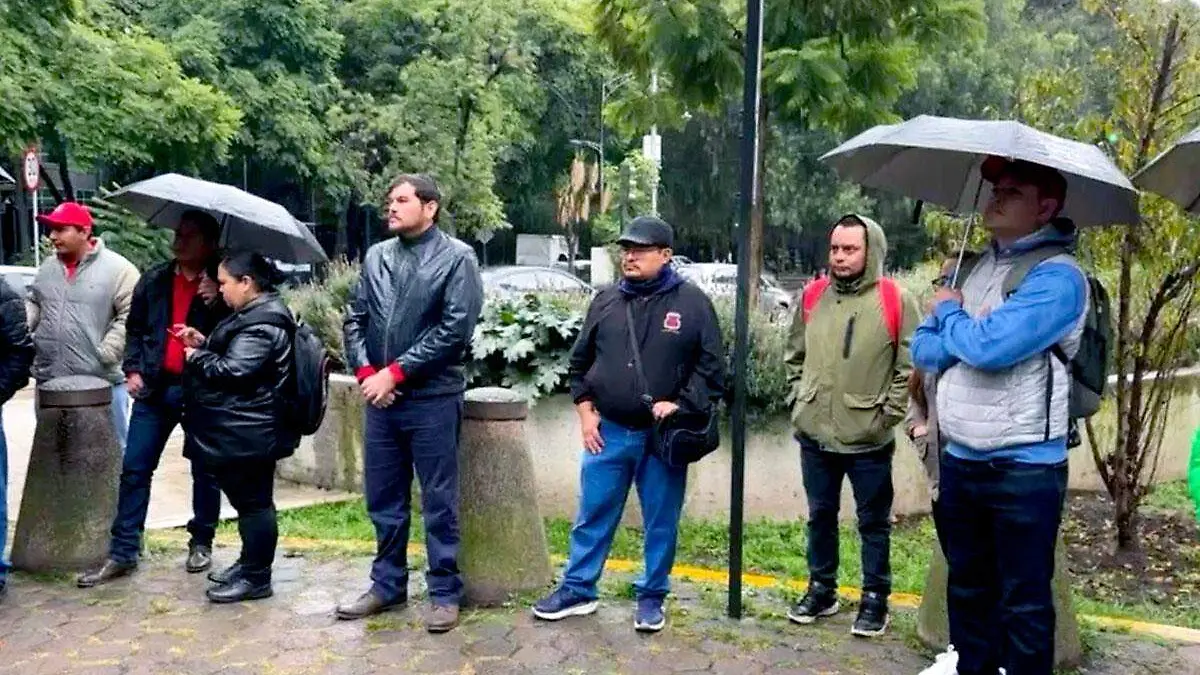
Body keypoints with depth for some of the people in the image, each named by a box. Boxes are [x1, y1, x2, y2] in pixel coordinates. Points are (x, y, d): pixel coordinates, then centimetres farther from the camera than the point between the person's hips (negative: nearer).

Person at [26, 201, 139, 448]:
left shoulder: (117, 268, -9)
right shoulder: (47, 269, 11)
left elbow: (131, 316, -12)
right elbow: (33, 305, 21)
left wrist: (105, 353, -18)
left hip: (102, 383, -6)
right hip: (49, 382, 6)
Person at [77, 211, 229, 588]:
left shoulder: (220, 286, -3)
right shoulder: (154, 281, 7)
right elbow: (135, 328, 17)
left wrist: (216, 303, -23)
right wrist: (133, 370, 6)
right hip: (155, 388, 3)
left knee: (204, 471, 8)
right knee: (134, 469, 3)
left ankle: (201, 544, 24)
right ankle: (123, 553, 11)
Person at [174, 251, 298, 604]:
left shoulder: (263, 324, -20)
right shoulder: (256, 314, 16)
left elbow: (231, 369, -23)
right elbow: (231, 354, 28)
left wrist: (196, 357, -6)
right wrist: (203, 343, 12)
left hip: (248, 433, -11)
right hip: (242, 431, 11)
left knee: (253, 500, -2)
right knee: (247, 498, 19)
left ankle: (256, 578, 6)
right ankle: (249, 563, 31)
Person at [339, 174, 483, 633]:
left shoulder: (457, 257, -5)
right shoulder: (376, 256, 10)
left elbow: (455, 329, -13)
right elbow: (355, 319, 10)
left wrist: (396, 372, -14)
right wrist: (366, 372, -7)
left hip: (432, 399, -5)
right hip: (380, 398, 5)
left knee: (438, 503, 4)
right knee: (383, 500, 14)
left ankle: (444, 592, 16)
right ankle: (387, 585, 29)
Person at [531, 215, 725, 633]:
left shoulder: (692, 302, -4)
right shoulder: (606, 301, 6)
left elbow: (711, 366, -3)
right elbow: (580, 361, 12)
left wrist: (681, 404, -14)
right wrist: (586, 411, 4)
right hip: (608, 431, 3)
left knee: (661, 523, 9)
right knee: (592, 516, 11)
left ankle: (651, 597, 25)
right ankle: (578, 590, 25)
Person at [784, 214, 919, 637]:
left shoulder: (896, 301, -9)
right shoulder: (812, 296, 4)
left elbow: (909, 367, -6)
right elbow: (795, 356, 15)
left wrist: (887, 414, -9)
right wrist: (799, 399, 7)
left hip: (869, 440, -4)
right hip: (814, 435, 4)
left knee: (874, 522, 10)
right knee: (820, 516, 17)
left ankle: (875, 599, 24)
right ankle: (821, 590, 32)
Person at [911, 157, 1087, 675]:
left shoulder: (1058, 275, -13)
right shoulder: (975, 266, 10)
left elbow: (991, 347, -25)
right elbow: (922, 348, 7)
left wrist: (948, 314, -6)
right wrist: (967, 334, -13)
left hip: (1023, 469, -7)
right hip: (958, 461, 7)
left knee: (1023, 603, 6)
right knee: (967, 588, 20)